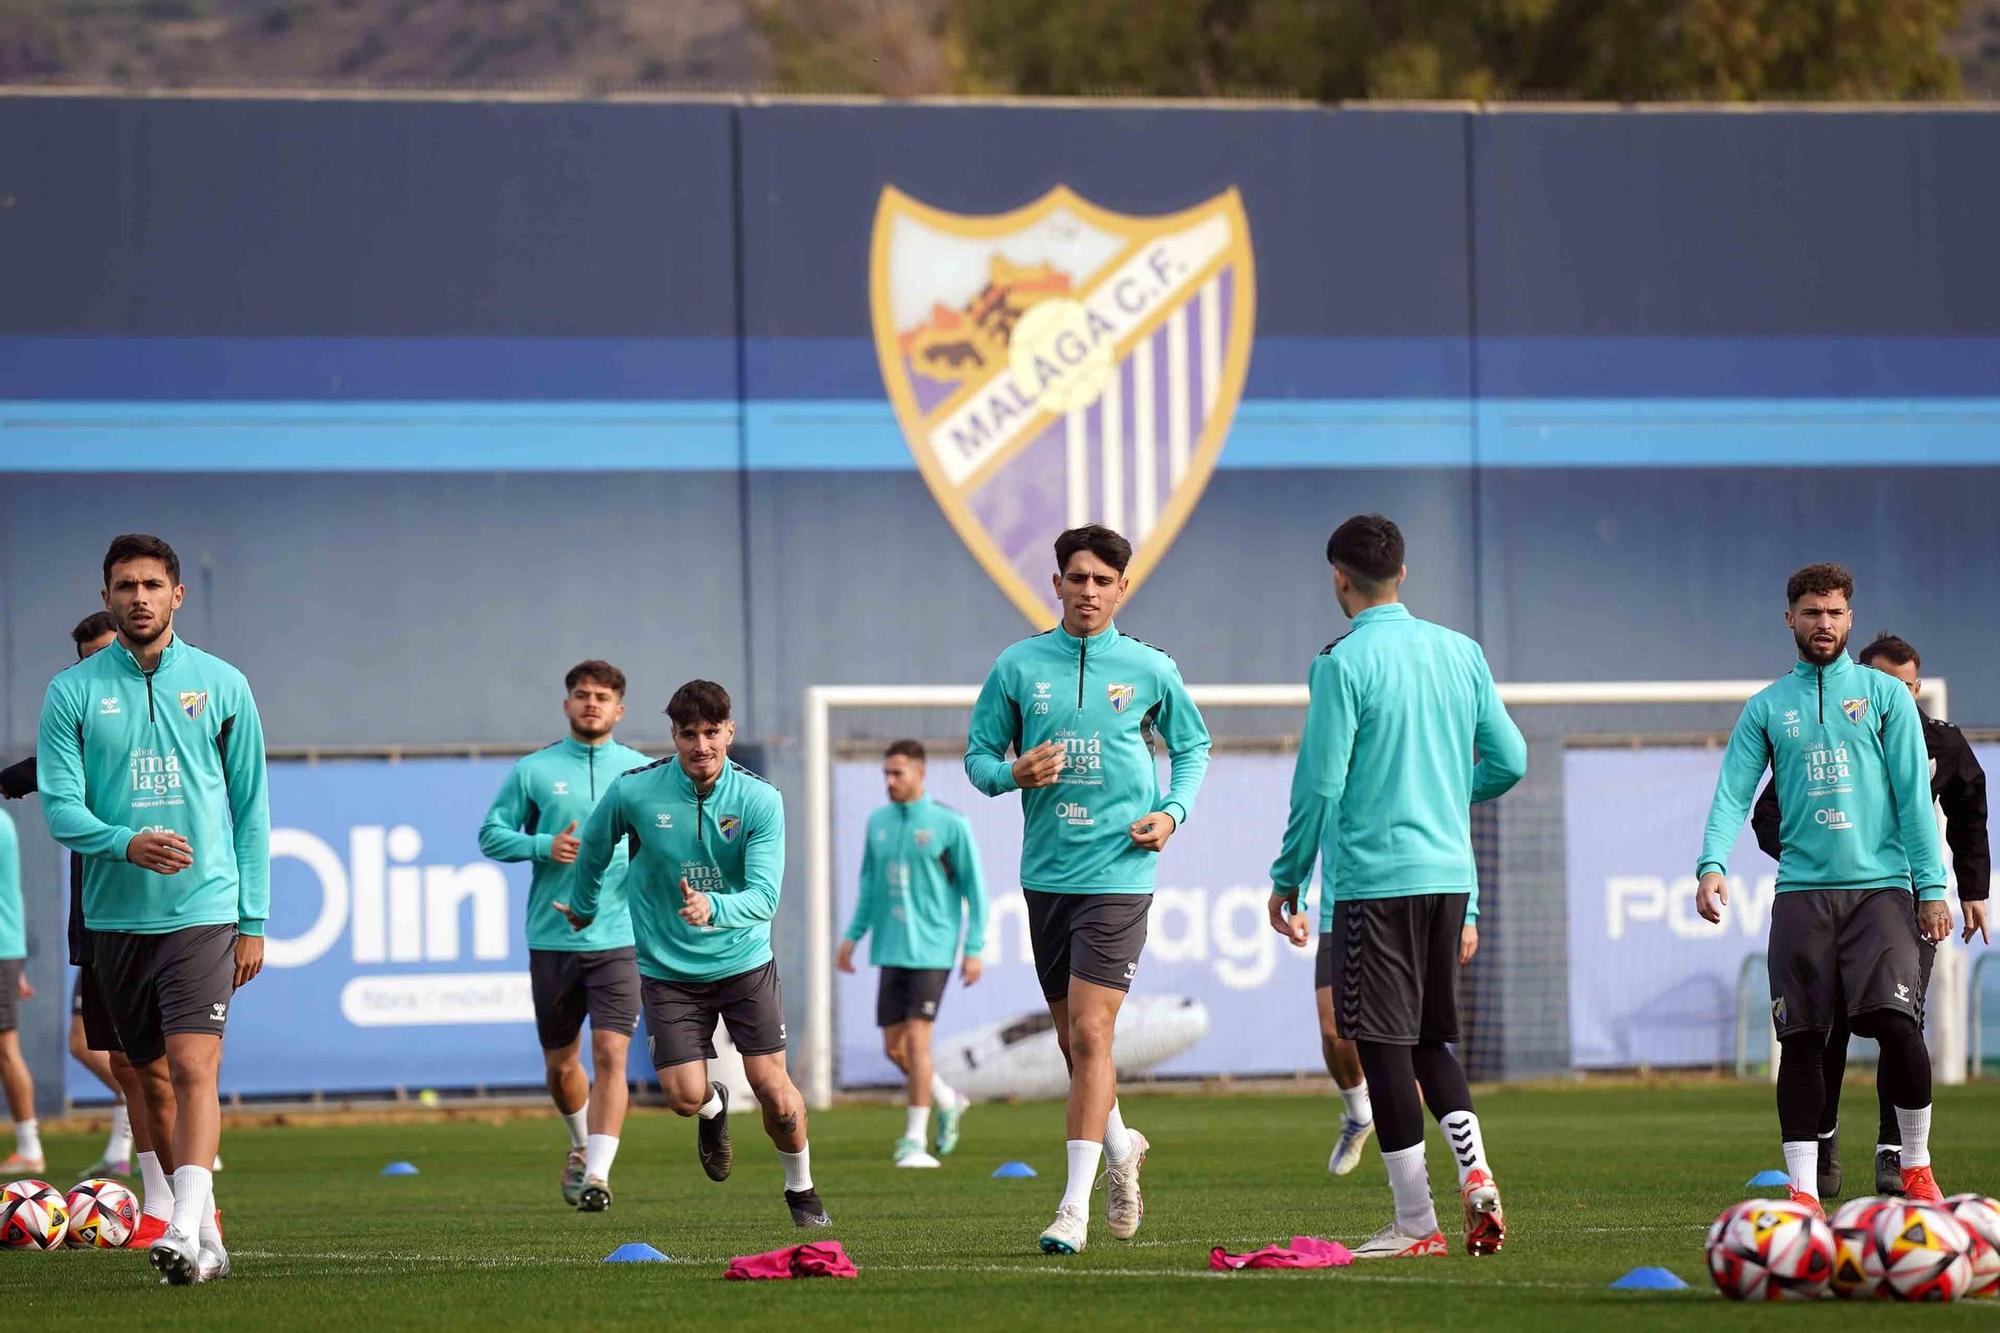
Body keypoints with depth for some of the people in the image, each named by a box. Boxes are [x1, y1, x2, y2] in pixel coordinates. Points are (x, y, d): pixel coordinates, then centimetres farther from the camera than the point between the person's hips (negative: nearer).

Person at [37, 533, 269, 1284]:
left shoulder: (221, 686, 3)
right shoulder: (73, 693, 2)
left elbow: (250, 807, 7)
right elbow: (59, 806, -4)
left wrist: (254, 919, 3)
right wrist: (127, 844, -24)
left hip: (203, 912, -2)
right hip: (116, 915, 3)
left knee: (194, 1069, -18)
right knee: (153, 1081, 9)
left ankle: (186, 1230, -27)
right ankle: (204, 1236, 20)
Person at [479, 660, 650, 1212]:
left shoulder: (643, 773, 6)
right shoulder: (534, 771, 4)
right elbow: (491, 834, 5)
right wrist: (544, 846, -12)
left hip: (619, 938, -1)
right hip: (552, 939, 1)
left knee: (610, 1054, -15)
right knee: (560, 1064, 12)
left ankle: (597, 1174, -17)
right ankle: (582, 1145, 39)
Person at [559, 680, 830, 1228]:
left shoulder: (760, 800, -14)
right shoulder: (633, 791, -13)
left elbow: (764, 897, -21)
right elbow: (594, 847, 9)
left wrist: (713, 908, -41)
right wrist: (584, 906, 23)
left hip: (745, 962, 0)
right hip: (668, 971, 0)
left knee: (774, 1090, -5)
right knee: (685, 1095, -9)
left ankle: (801, 1189, 23)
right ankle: (713, 1109, 30)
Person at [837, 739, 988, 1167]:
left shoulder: (950, 824, -6)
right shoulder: (878, 823, 10)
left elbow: (974, 889, -3)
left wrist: (974, 949, -6)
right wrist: (852, 935, 12)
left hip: (932, 950, -6)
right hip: (891, 951, 6)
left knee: (916, 1039, -12)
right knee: (894, 1047, 6)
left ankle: (914, 1139, -7)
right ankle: (948, 1102, 31)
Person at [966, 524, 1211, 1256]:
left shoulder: (1150, 669, 1)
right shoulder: (1018, 666, 4)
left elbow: (1193, 745, 16)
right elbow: (978, 755, 9)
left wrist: (1173, 812, 0)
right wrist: (1014, 773, -13)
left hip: (1119, 873, -3)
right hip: (1046, 871, 3)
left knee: (1090, 1032, -13)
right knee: (1072, 1039, 13)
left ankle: (1076, 1206, -14)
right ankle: (1119, 1147, 40)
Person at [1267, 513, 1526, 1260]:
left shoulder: (1343, 664, -10)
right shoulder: (1461, 652, 8)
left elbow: (1319, 784, -11)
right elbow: (1510, 761, 11)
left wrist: (1288, 879, -1)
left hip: (1373, 879, -6)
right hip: (1449, 874, 6)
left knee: (1384, 1046, 0)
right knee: (1432, 1039, 18)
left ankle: (1415, 1223, 0)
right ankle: (1475, 1175, -2)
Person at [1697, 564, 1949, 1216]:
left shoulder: (1885, 695, 7)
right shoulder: (1766, 708, 12)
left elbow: (1913, 795, 4)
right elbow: (1733, 795, 5)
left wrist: (1932, 886, -3)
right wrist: (1712, 864, -13)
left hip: (1880, 886, -2)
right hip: (1802, 890, 2)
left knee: (1898, 1026, -14)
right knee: (1801, 1040, -2)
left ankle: (1916, 1166, 5)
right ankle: (1804, 1188, 4)